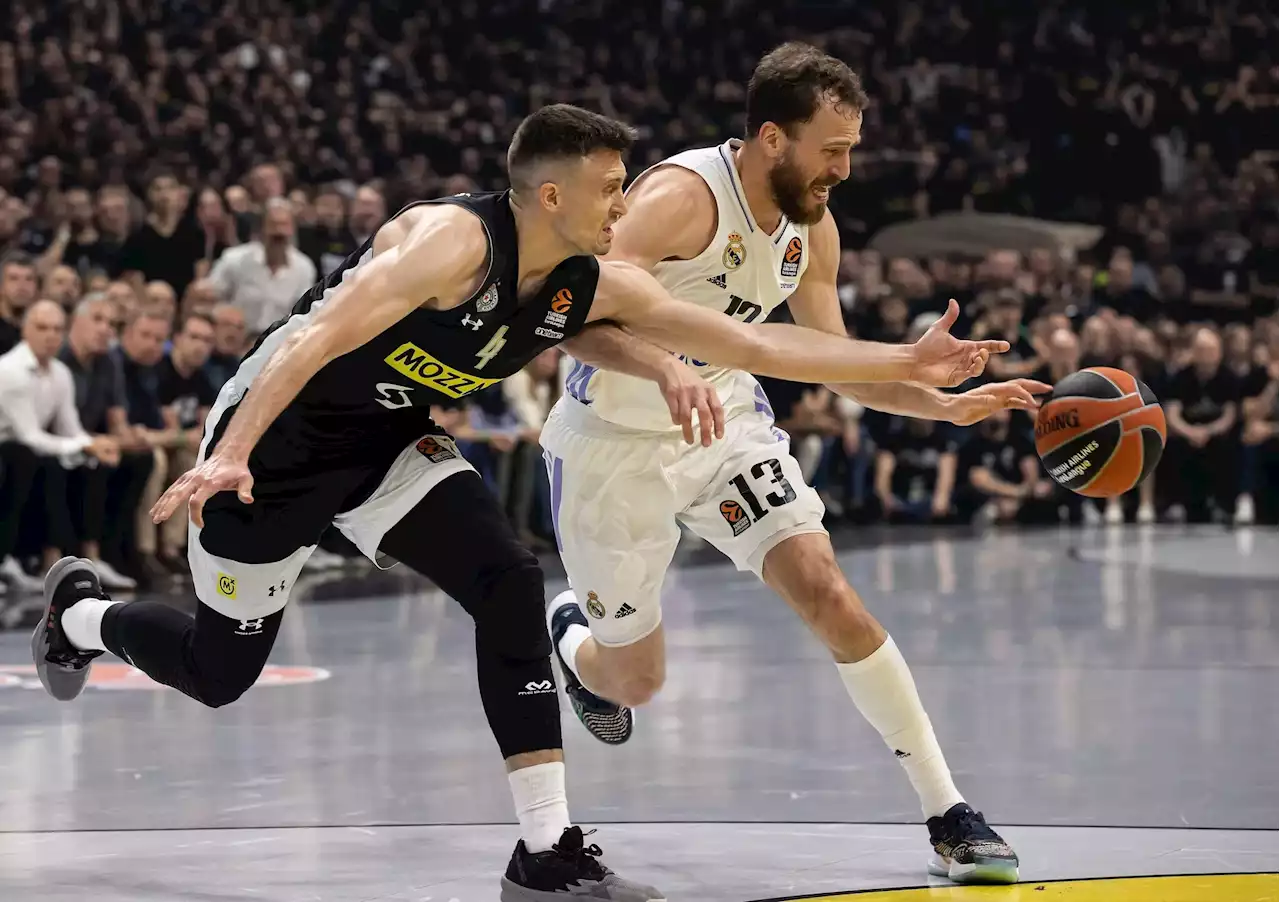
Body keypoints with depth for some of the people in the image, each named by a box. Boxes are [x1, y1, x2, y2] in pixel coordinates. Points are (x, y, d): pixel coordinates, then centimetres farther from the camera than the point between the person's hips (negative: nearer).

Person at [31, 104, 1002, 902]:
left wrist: (907, 362, -9)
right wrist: (231, 456, -48)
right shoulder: (457, 238, -31)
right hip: (279, 432, -6)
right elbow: (320, 335, -38)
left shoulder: (595, 288, -9)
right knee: (219, 670, 6)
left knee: (509, 585, -16)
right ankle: (82, 610, 40)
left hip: (388, 437, 6)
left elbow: (755, 342, -6)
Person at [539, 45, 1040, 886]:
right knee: (635, 682, 5)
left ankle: (949, 815, -10)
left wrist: (946, 403, -5)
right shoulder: (682, 197, -26)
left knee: (831, 595, -15)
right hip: (614, 438, -5)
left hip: (726, 420, 5)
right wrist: (665, 369, -52)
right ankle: (572, 633, 44)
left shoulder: (814, 230, -3)